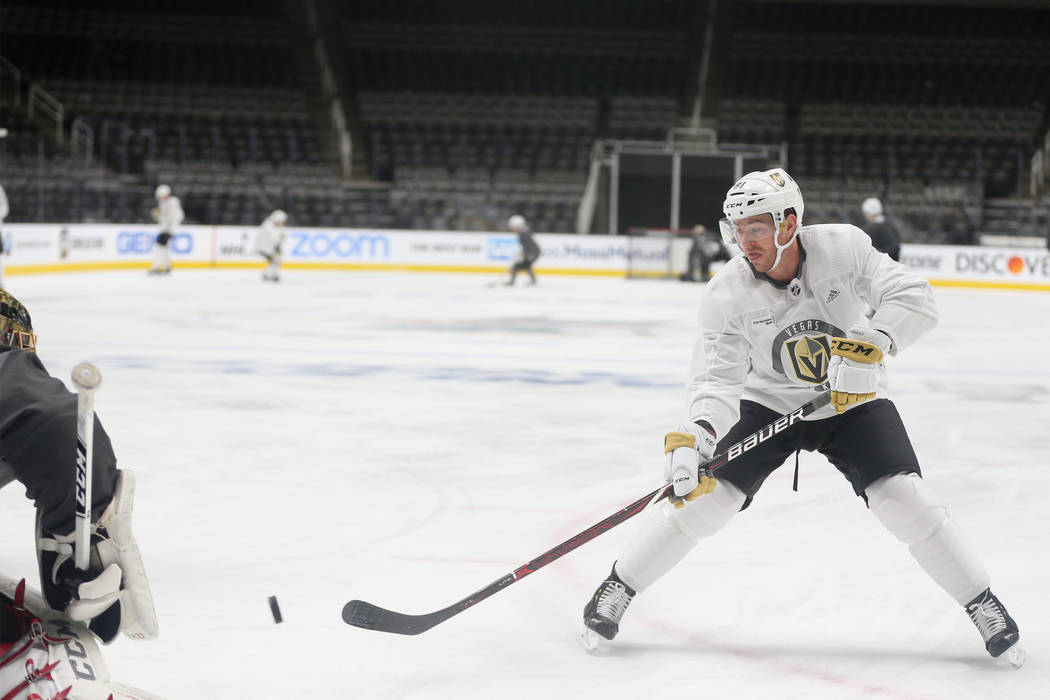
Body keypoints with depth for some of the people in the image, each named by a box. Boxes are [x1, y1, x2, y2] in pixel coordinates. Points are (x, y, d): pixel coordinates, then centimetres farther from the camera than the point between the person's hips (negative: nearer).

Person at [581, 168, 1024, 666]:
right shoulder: (727, 293, -20)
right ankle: (617, 588, 6)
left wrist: (872, 343, -41)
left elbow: (914, 299, -24)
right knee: (704, 497, -12)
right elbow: (718, 378, -24)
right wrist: (698, 434, -44)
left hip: (853, 400, 0)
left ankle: (984, 605, 3)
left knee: (906, 502, -15)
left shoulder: (842, 247, -22)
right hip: (768, 404, 1)